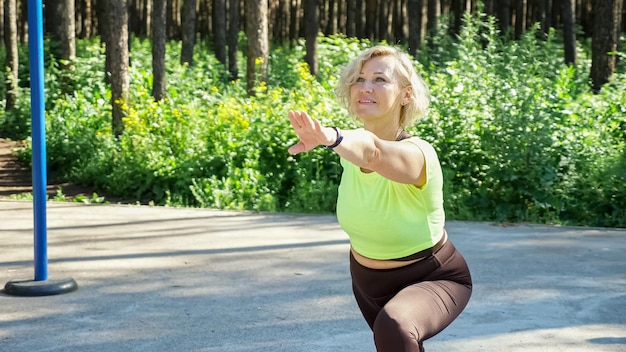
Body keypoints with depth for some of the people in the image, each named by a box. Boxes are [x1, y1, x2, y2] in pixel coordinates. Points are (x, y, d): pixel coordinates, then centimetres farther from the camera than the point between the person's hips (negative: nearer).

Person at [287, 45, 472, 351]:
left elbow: (373, 152, -58)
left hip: (432, 280, -7)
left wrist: (332, 137, -75)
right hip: (367, 282, 7)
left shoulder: (416, 154, -33)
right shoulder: (352, 145, -14)